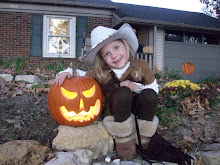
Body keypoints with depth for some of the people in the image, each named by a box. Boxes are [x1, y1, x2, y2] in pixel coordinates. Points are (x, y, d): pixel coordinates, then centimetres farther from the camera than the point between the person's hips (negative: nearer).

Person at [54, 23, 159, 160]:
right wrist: (67, 72, -18)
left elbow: (155, 88, -4)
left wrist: (136, 87, -22)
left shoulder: (141, 66, -13)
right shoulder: (100, 74, -12)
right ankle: (125, 141, -21)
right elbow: (81, 74, 3)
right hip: (117, 109, -1)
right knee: (123, 92, -35)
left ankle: (143, 139, -13)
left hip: (138, 106, 2)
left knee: (149, 95, -31)